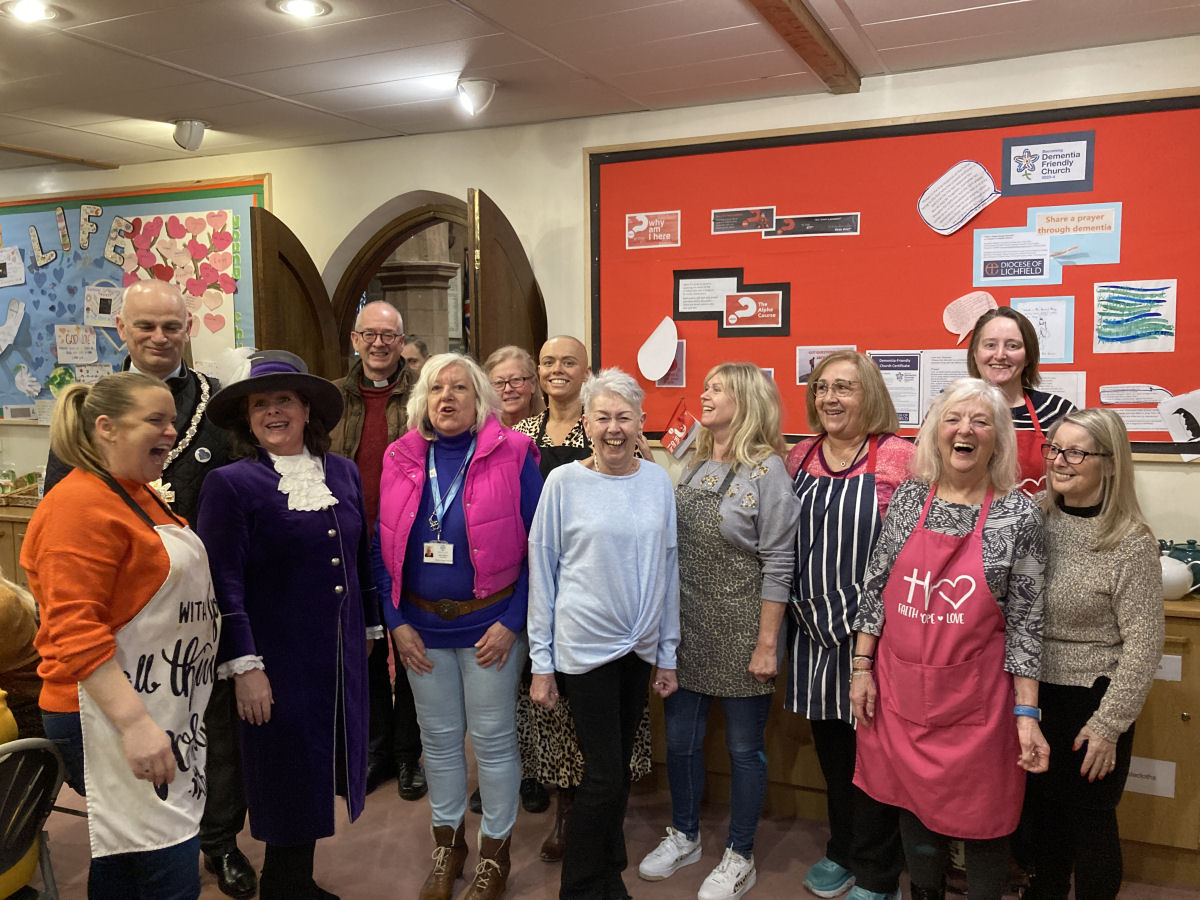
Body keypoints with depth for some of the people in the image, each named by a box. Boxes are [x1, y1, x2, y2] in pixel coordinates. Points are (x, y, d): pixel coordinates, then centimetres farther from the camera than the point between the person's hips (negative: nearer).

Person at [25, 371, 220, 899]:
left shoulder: (140, 496, 15)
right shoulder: (80, 505, -15)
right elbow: (74, 632, -21)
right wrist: (135, 724, -26)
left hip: (165, 711, 9)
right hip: (111, 716, -9)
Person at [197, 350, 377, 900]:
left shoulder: (343, 472, 5)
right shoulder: (231, 483, -10)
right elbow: (223, 583, -12)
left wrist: (369, 629, 15)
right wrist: (244, 667, -14)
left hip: (342, 658, 5)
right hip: (279, 663, -5)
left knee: (317, 774, 16)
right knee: (286, 777, 8)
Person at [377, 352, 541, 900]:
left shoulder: (512, 456, -9)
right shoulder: (401, 459, 2)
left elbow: (536, 546, -9)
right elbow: (386, 546, 5)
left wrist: (512, 620, -13)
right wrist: (397, 620, -2)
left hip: (489, 624, -3)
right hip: (422, 626, 4)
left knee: (493, 740, 8)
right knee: (438, 738, 17)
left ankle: (495, 853, 29)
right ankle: (447, 842, 37)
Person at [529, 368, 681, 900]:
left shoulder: (657, 481, 1)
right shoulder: (563, 483, -8)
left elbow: (668, 568, 7)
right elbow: (542, 572, -4)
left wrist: (667, 653, 8)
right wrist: (541, 663, -4)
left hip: (640, 646, 4)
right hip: (585, 646, -3)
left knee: (619, 768, 15)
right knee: (604, 773, -1)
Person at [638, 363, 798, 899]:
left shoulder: (766, 469, -12)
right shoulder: (694, 465, 7)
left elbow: (778, 563, -13)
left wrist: (767, 643, -14)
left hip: (740, 632, -6)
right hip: (686, 627, 6)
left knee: (744, 748, 9)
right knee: (680, 739, 16)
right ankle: (684, 836, 38)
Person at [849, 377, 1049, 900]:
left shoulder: (1019, 514, -8)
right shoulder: (908, 498, 0)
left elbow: (1025, 620, -7)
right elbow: (875, 587, 5)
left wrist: (1026, 714, -9)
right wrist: (862, 667, 3)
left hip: (976, 695, -3)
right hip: (900, 686, 3)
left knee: (980, 815, 10)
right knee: (913, 803, 17)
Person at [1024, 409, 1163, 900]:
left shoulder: (1130, 543, -16)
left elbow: (1143, 645, -13)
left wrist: (1108, 725, -13)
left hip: (1092, 701, -5)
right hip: (1032, 694, 5)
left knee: (1090, 820, 11)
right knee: (1042, 809, 20)